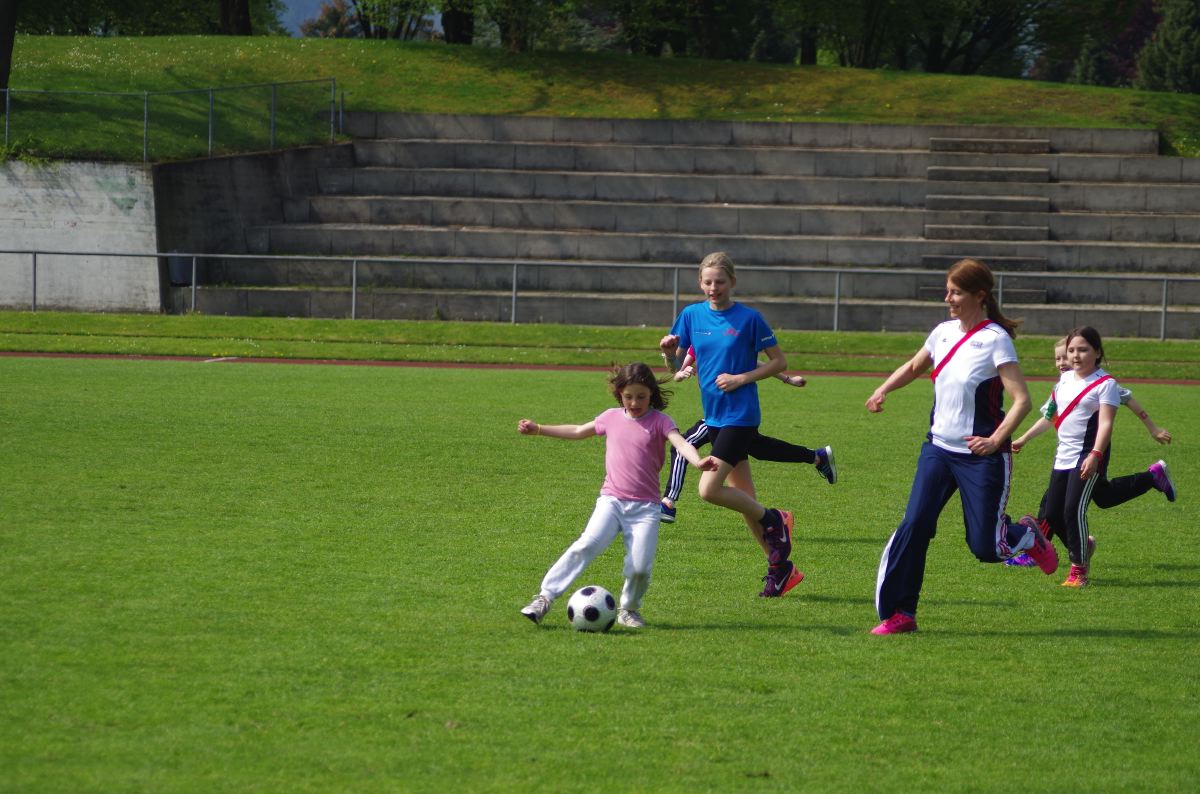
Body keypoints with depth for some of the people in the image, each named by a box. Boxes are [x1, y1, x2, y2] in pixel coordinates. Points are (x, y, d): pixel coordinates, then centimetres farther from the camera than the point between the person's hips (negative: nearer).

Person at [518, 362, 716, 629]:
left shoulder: (659, 421, 0)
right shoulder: (612, 417, 11)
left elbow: (679, 442, -17)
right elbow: (578, 431, 27)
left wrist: (698, 461, -38)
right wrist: (539, 429, 31)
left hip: (645, 507, -1)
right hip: (611, 501, 2)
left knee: (640, 566, -12)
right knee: (588, 545, -21)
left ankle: (629, 609, 17)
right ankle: (545, 598, -21)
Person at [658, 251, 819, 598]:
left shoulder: (748, 318, -9)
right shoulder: (692, 315, 6)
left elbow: (779, 362, -4)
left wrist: (742, 378, -15)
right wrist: (668, 351, -14)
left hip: (740, 415, -6)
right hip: (714, 416, 6)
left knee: (709, 489, -17)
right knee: (743, 500, 10)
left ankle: (774, 521, 3)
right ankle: (781, 567, 20)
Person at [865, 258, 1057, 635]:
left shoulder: (995, 339, -13)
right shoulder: (944, 332, 7)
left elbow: (1021, 399, -17)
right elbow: (913, 367, 28)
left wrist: (995, 441, -27)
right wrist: (883, 391, 13)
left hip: (980, 456, -6)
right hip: (938, 448, 6)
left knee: (984, 546, -3)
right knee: (913, 526, -8)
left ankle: (1026, 536, 32)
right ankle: (900, 613, -4)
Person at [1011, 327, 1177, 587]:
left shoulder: (1105, 384, -9)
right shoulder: (1065, 379, 13)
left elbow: (1106, 423, -19)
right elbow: (1051, 416, 26)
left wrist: (1095, 456, -32)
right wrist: (1024, 439, 29)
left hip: (1088, 456, -8)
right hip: (1064, 456, 8)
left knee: (1074, 509, -17)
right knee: (1051, 514, 10)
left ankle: (1078, 570, -7)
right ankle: (1083, 545, 37)